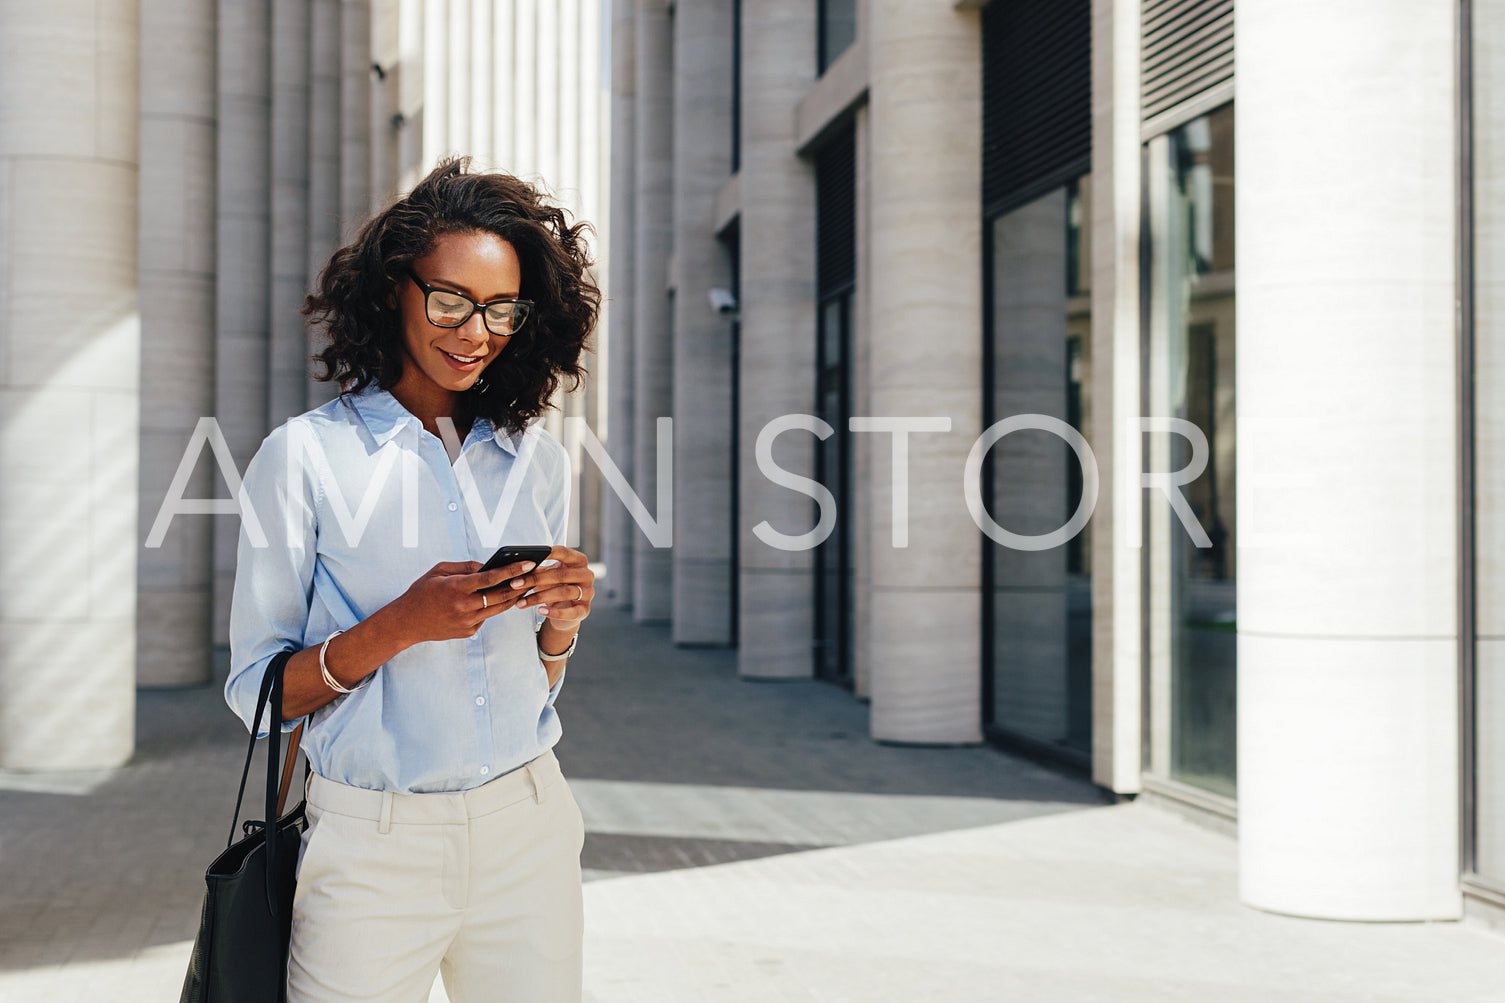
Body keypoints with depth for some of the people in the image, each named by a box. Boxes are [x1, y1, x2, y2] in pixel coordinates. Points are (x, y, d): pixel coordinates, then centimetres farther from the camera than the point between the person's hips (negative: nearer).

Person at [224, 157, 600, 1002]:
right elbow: (256, 693, -4)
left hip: (527, 833, 4)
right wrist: (398, 626, -19)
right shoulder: (306, 455, -5)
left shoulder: (539, 460, 8)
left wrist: (561, 621, -8)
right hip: (374, 847, -3)